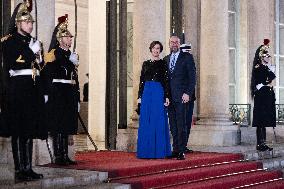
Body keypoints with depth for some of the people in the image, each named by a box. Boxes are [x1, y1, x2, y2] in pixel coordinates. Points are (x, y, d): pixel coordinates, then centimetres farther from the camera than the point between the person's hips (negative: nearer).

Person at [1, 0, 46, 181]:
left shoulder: (33, 42, 18)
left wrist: (42, 92, 9)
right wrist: (33, 52, -13)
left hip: (33, 91, 7)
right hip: (18, 91, -7)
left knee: (30, 130, 8)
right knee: (19, 131, -6)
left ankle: (28, 168, 12)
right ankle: (19, 169, -3)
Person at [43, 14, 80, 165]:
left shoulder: (71, 55, 17)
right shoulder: (54, 54, -6)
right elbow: (47, 75, -13)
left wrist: (77, 98, 16)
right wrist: (47, 94, -21)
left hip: (70, 94, 8)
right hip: (58, 93, -8)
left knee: (67, 126, 9)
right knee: (58, 125, -6)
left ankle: (65, 156, 13)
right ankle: (58, 157, -2)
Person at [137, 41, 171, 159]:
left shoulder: (163, 64, 3)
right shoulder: (146, 64, 13)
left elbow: (166, 81, -1)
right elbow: (142, 81, 12)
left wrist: (167, 97, -8)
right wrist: (139, 96, 5)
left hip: (159, 93, -3)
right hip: (147, 93, 3)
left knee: (158, 122, -3)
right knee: (145, 122, 2)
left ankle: (159, 151, 3)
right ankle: (146, 151, 8)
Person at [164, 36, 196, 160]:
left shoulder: (187, 57, 0)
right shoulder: (166, 59, 17)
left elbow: (192, 77, -4)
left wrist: (188, 93, -13)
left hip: (182, 97, -5)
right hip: (170, 97, 5)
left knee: (182, 125, -7)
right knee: (173, 125, 7)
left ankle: (182, 151, -5)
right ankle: (175, 150, 13)